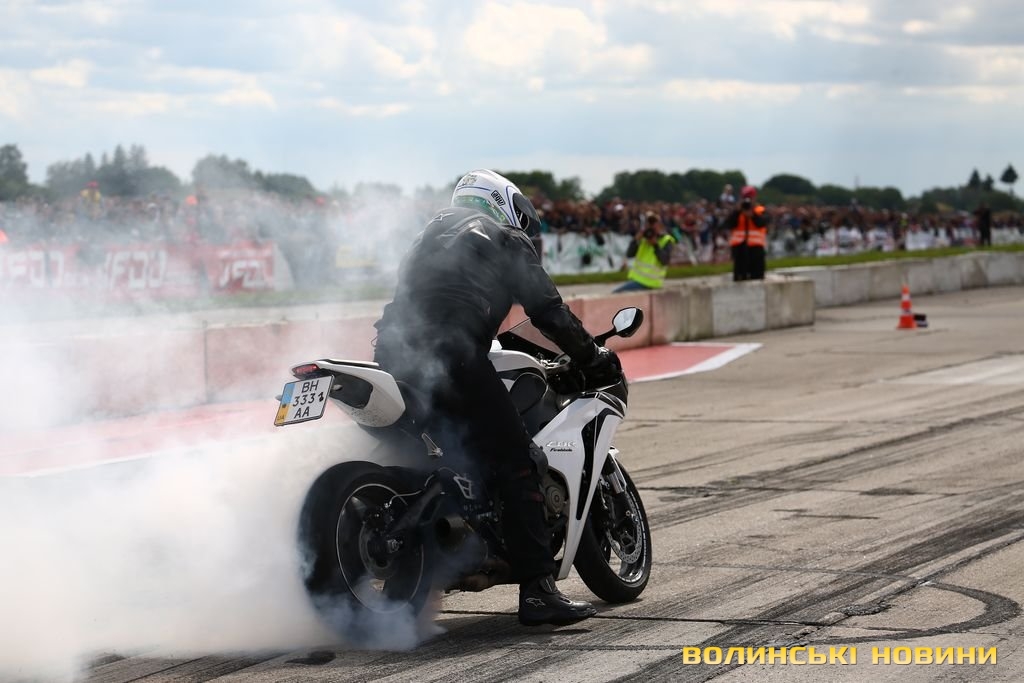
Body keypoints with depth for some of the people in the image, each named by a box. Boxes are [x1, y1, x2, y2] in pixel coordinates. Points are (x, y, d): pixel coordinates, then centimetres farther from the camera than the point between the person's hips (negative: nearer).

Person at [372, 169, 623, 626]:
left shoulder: (431, 235, 34)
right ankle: (537, 591, -14)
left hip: (392, 354, 7)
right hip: (452, 357, -7)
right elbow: (548, 312, 9)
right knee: (518, 463, -5)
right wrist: (594, 360, 18)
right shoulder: (507, 241, 14)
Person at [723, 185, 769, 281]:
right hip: (739, 246, 1)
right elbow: (728, 225, -6)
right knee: (740, 276, 1)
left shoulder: (761, 211, 5)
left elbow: (762, 223, -13)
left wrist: (752, 213, -23)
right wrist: (737, 211, -12)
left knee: (757, 276, -1)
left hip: (756, 247, -1)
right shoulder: (736, 212, 10)